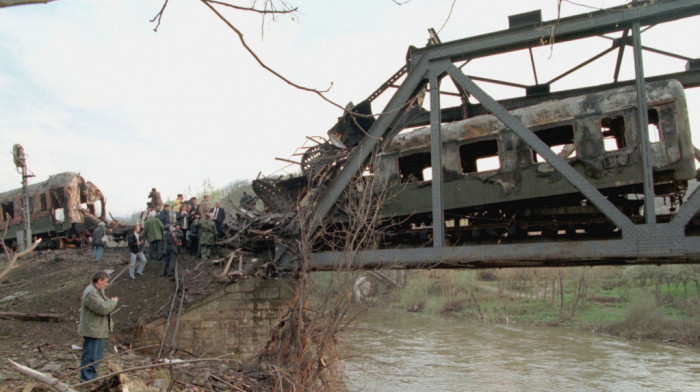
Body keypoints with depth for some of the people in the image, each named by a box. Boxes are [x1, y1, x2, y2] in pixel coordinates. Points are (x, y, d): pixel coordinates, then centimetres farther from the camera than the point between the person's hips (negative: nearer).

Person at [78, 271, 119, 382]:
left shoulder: (99, 291, 14)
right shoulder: (91, 293, -21)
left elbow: (105, 305, 22)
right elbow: (103, 308, -27)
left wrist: (112, 302, 3)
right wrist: (113, 302, -12)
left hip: (99, 330, 11)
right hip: (92, 330, -11)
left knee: (97, 355, 18)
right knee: (90, 355, -4)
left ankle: (93, 377, 28)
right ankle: (86, 379, 4)